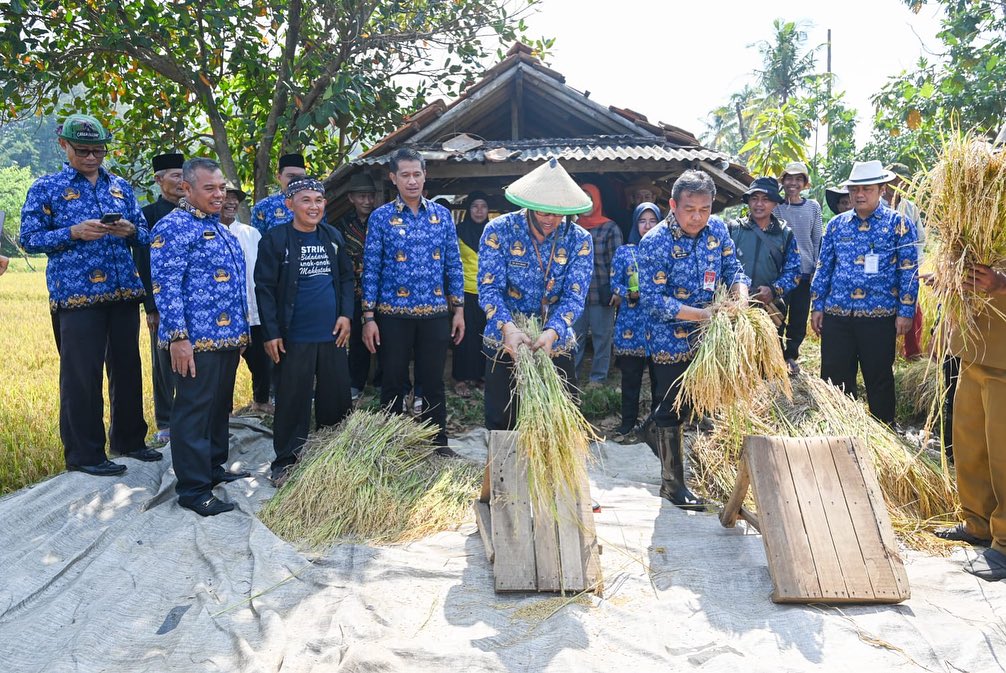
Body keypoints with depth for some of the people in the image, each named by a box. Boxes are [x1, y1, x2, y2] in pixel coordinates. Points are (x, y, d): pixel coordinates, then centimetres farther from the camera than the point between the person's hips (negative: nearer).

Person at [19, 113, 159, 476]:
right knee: (81, 375, -1)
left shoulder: (121, 186, 13)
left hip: (124, 292, 5)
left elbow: (145, 234, 15)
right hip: (76, 294, -4)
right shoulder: (45, 188, 2)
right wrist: (74, 233, -16)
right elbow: (29, 239, -2)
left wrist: (130, 231, -8)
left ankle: (129, 439, 26)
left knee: (127, 367, 11)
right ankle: (84, 453, 10)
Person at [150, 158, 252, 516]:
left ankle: (214, 467, 31)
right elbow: (165, 285, -17)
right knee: (193, 411, -2)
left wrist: (241, 330, 21)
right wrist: (178, 337, -21)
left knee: (220, 406, 17)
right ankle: (193, 489, 5)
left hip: (228, 336, 9)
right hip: (197, 339, -9)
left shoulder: (220, 228, 17)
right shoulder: (174, 226, -11)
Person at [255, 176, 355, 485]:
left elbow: (346, 278, 14)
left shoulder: (333, 237, 8)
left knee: (338, 399, 11)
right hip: (294, 337, -4)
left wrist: (346, 314, 1)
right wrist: (271, 333, -10)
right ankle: (285, 462, 18)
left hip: (332, 334, 4)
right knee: (292, 402, 4)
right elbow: (265, 288, -7)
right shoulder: (275, 239, -6)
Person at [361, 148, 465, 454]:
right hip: (393, 314, -1)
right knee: (393, 383, 8)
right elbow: (371, 269, -2)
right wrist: (368, 317, -6)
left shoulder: (442, 215, 6)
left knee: (433, 382, 8)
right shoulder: (381, 217, 0)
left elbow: (453, 265, 9)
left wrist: (458, 309, 4)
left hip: (435, 314, 2)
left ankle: (439, 443, 21)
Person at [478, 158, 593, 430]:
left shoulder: (578, 240, -6)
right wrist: (508, 328, -34)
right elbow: (489, 289, -15)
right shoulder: (499, 231, -10)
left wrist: (552, 332, -32)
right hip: (506, 345, -1)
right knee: (501, 426, 7)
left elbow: (574, 295, -13)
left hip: (557, 347, 1)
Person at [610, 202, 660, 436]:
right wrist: (632, 294, -15)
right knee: (630, 375, 4)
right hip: (630, 324, 0)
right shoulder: (623, 252, 8)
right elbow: (614, 286, 2)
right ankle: (628, 421, 15)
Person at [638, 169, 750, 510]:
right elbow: (652, 300, -23)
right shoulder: (655, 243, -21)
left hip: (707, 334, 6)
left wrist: (741, 296, -17)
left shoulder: (717, 229, -3)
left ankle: (653, 428, 48)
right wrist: (703, 314, -28)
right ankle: (673, 483, 16)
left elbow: (732, 268, 6)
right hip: (670, 339, -6)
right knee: (672, 409, 3)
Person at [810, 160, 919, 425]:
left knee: (879, 380, 7)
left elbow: (909, 271, -2)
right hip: (836, 315, 3)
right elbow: (823, 267, 12)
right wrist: (817, 306, 8)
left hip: (880, 316, -3)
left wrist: (905, 312, -8)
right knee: (834, 379, 7)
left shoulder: (898, 224, 0)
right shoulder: (836, 224, 10)